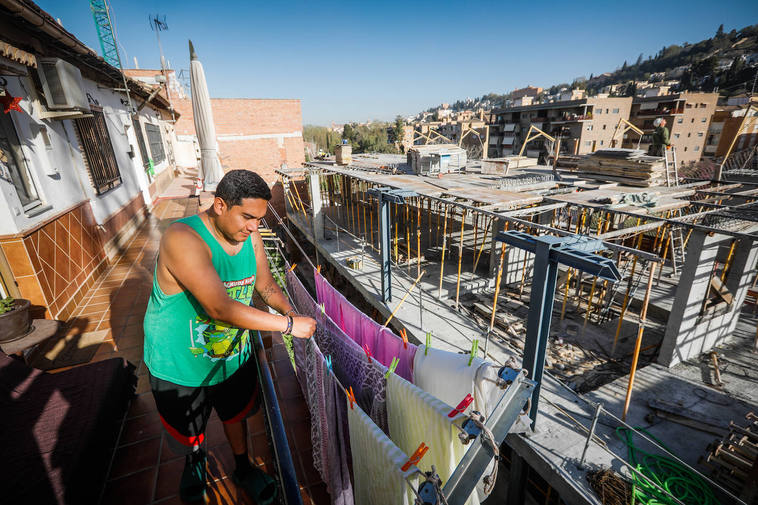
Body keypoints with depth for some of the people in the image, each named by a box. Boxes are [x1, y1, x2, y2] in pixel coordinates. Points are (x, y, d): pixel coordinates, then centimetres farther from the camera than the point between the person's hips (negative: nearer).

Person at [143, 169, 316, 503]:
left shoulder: (249, 234, -12)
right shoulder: (183, 239, -33)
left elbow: (265, 284, 1)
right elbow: (220, 308, -41)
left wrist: (291, 310, -18)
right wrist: (288, 324, -37)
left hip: (234, 354, 5)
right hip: (181, 364, -4)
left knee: (236, 414, 26)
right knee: (188, 431, 23)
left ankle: (243, 469, 55)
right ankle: (194, 459, 60)